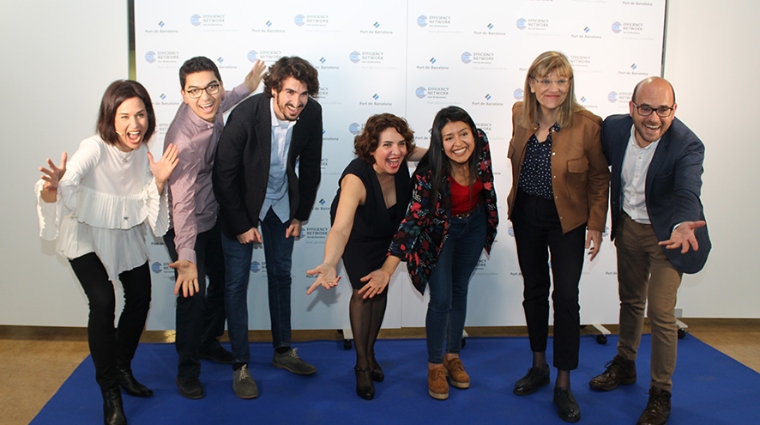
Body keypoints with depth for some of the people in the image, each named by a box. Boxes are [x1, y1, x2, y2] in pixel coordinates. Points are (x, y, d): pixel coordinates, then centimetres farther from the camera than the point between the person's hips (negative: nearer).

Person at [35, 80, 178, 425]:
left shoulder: (144, 151, -9)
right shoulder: (95, 148, -26)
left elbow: (147, 206, -7)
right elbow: (62, 188, -37)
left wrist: (160, 181, -24)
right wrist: (52, 186, -59)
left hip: (127, 234, 6)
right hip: (87, 235, -6)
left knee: (140, 300, 10)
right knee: (103, 302, -18)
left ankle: (122, 368, 34)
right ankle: (110, 394, -3)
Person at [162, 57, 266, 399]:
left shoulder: (210, 112, -11)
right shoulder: (185, 138, -35)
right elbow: (182, 203, -41)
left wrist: (246, 87, 22)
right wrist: (186, 257, -49)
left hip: (212, 218, 9)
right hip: (186, 226, -8)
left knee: (224, 281, 18)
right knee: (192, 294, -4)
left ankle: (207, 342, 41)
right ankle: (187, 369, 18)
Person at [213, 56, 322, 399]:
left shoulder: (312, 114, -16)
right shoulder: (246, 115, -28)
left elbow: (310, 166, -1)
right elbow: (224, 173, -20)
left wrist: (300, 215, 1)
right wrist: (241, 225, -16)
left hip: (282, 203, 4)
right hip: (242, 203, -4)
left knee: (281, 274, 14)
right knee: (236, 282, -1)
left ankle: (283, 351, 29)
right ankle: (240, 365, 12)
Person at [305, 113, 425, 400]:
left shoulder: (401, 160, -29)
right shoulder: (356, 178, -44)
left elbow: (431, 154, -2)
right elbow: (341, 228, -58)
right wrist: (329, 264, -73)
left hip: (386, 232, 5)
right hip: (357, 235, -4)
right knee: (363, 292, -8)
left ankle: (370, 353, 31)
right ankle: (362, 366, 11)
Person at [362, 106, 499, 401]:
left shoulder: (481, 143, -23)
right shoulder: (429, 173, -35)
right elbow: (413, 219, -36)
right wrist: (387, 270, -43)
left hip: (474, 224, 4)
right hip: (440, 231, -4)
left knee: (460, 291, 15)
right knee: (441, 299, -6)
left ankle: (453, 356, 31)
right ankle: (435, 365, 14)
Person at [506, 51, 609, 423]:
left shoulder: (587, 124, -18)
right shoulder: (520, 114, -5)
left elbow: (599, 177, -7)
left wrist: (596, 224, -7)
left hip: (567, 219, -4)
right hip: (526, 214, 4)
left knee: (566, 297, -3)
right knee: (534, 290, 13)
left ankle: (563, 384, 12)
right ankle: (539, 365, 31)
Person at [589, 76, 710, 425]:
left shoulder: (687, 146, -26)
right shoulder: (614, 127, -13)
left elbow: (688, 194, -40)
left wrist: (683, 226, -61)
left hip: (666, 233, -4)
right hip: (628, 225, 5)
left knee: (660, 312, -4)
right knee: (630, 300, 20)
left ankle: (660, 393, 15)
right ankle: (624, 366, 41)